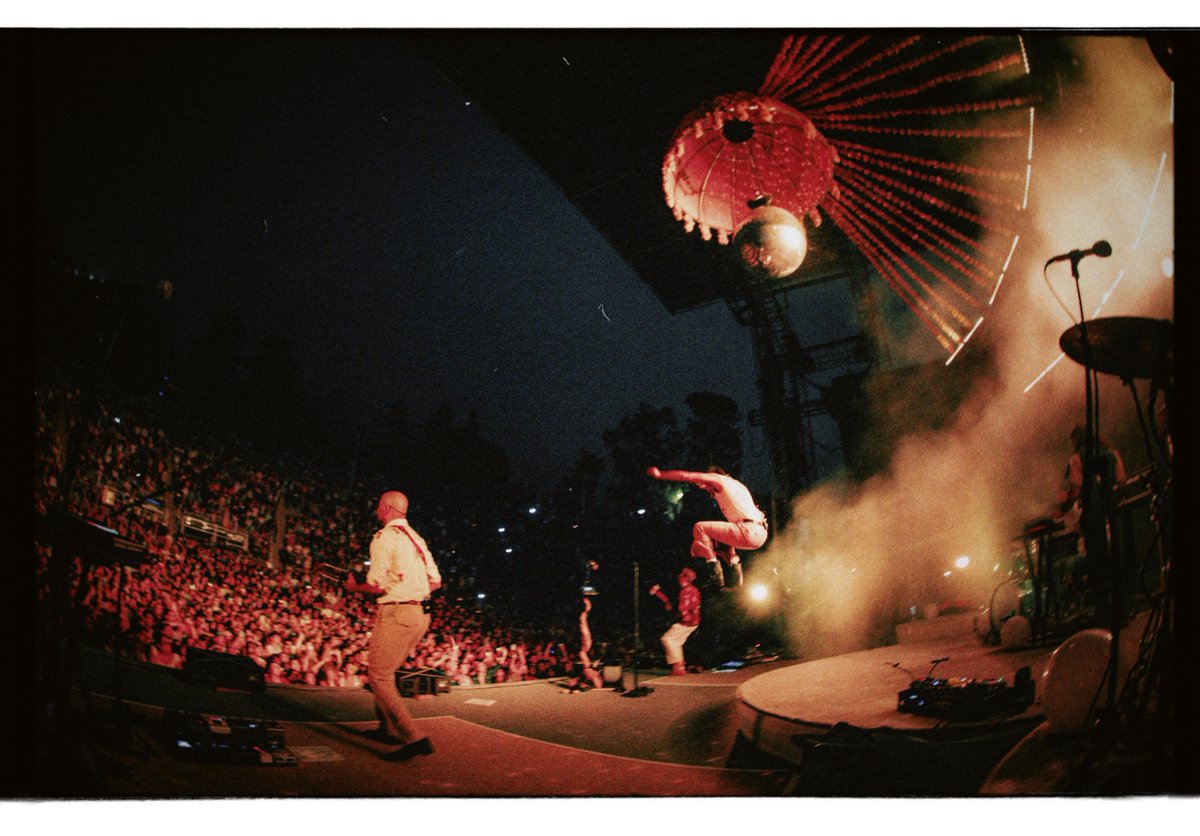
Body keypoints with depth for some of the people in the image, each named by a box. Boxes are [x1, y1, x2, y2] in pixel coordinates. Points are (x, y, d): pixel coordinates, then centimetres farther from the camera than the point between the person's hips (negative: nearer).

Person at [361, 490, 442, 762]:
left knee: (379, 678, -6)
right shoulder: (416, 538, 15)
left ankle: (413, 739, -15)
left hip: (396, 614, -9)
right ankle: (389, 729, 30)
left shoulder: (384, 538, -10)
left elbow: (376, 585, -15)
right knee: (386, 672, 24)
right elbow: (436, 582, 13)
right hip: (421, 614, 9)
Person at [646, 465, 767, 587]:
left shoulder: (718, 479, 6)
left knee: (699, 528, -3)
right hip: (760, 533, 9)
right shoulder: (736, 484, 31)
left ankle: (716, 573, -9)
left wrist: (659, 474, 11)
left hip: (749, 531, -9)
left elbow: (687, 476, 4)